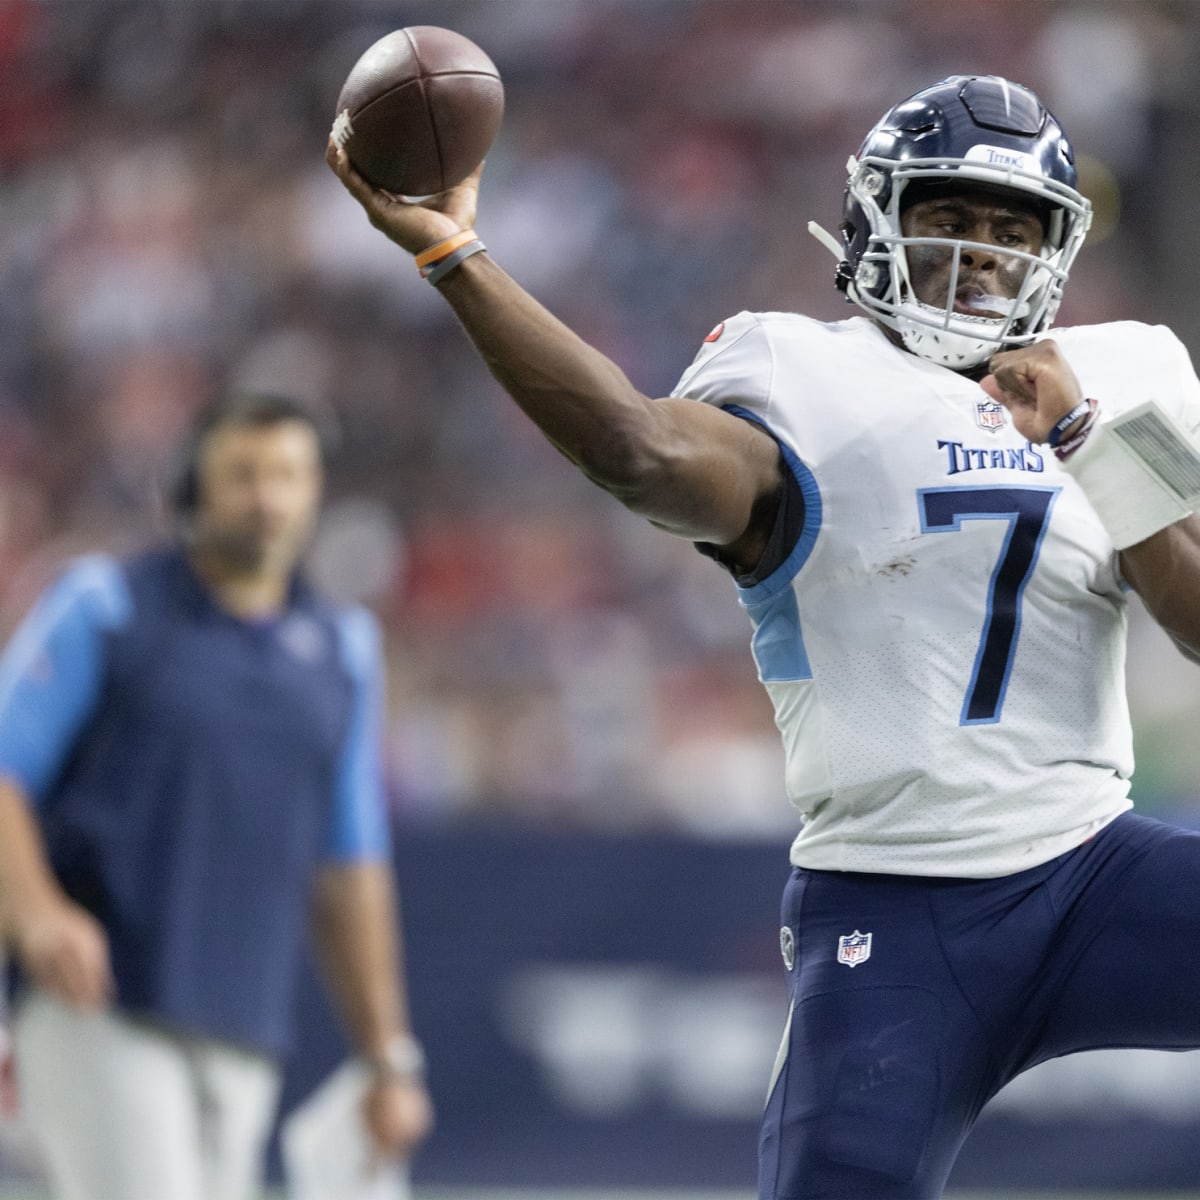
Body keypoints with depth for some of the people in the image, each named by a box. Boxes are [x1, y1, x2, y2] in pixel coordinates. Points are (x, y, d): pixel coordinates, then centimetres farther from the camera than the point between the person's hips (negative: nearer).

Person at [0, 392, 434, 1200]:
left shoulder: (342, 650, 16)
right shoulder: (103, 606, 3)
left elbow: (351, 867, 19)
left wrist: (389, 1058, 15)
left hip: (244, 1043, 5)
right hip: (96, 1014, -5)